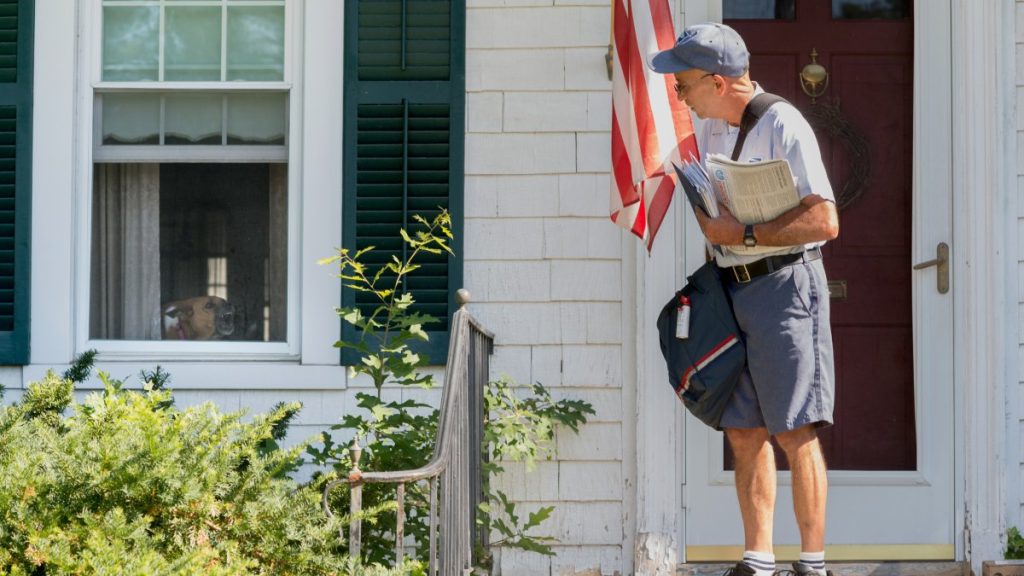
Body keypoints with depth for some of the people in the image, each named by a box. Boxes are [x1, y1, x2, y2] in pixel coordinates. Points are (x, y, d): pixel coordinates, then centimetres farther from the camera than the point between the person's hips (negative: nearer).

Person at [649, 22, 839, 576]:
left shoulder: (783, 125, -13)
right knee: (743, 433, 5)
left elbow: (825, 221, -20)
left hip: (785, 286, -8)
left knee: (795, 432, -8)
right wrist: (714, 230, 11)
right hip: (733, 290, 8)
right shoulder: (711, 127, 13)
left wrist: (743, 235, -19)